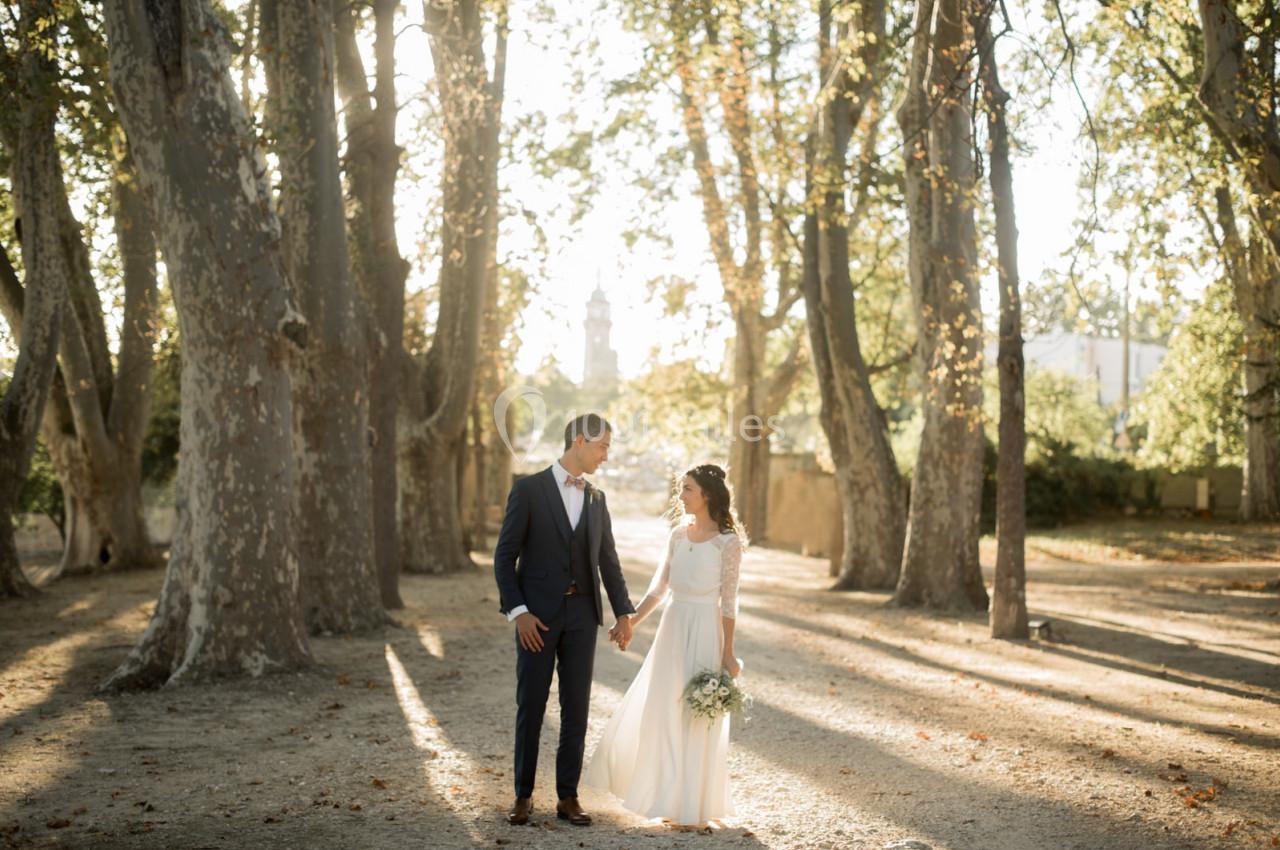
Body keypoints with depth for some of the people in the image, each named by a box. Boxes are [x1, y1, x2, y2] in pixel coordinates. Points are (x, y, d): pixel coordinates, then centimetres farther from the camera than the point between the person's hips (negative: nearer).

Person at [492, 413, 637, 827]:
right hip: (537, 615, -4)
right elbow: (505, 556, -7)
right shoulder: (529, 489, -5)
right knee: (531, 706, 3)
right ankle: (523, 795, 15)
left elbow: (608, 560, 14)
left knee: (576, 708, 5)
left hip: (582, 614, 4)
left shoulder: (596, 498, 10)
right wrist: (517, 611, -14)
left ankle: (568, 797, 14)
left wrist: (624, 613, 5)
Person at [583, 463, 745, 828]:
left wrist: (727, 654, -10)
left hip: (704, 634, -6)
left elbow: (729, 602, -9)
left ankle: (691, 804, 15)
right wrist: (631, 621, 1)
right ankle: (665, 792, 27)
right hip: (672, 629, 6)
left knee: (695, 718, 2)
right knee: (658, 712, 11)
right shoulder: (678, 535, 6)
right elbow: (659, 588, 10)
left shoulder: (727, 542, -10)